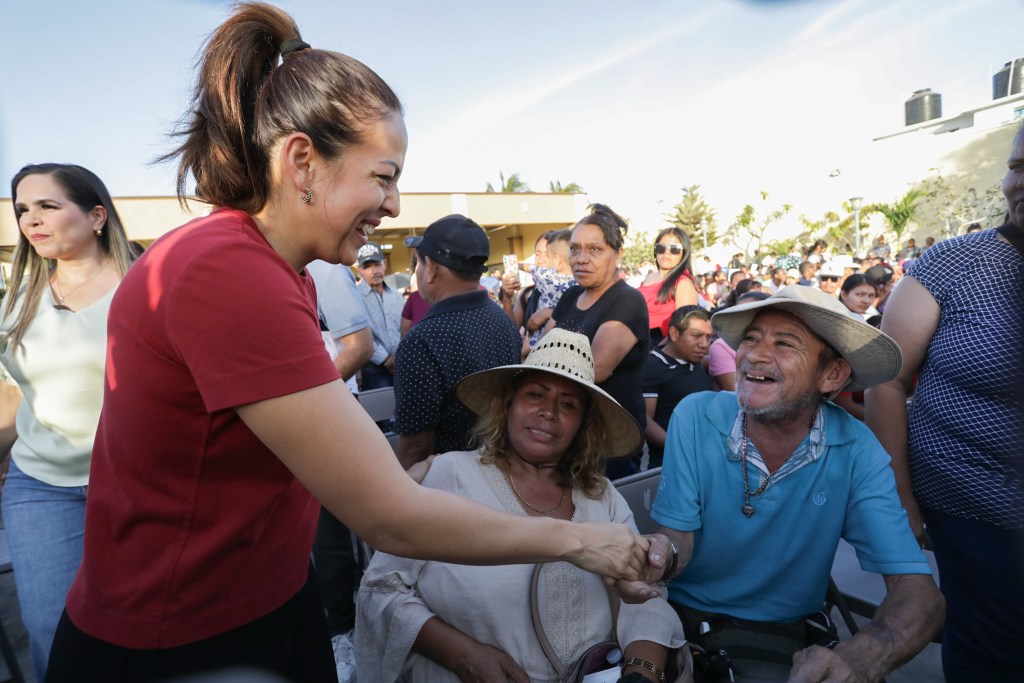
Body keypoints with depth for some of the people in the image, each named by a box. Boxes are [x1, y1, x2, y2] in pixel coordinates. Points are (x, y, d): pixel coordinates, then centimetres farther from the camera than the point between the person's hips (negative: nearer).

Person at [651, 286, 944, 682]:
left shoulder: (856, 454, -14)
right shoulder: (695, 418, -15)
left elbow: (918, 593, -18)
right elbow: (677, 541, -11)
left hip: (776, 633, 2)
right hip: (677, 612, -2)